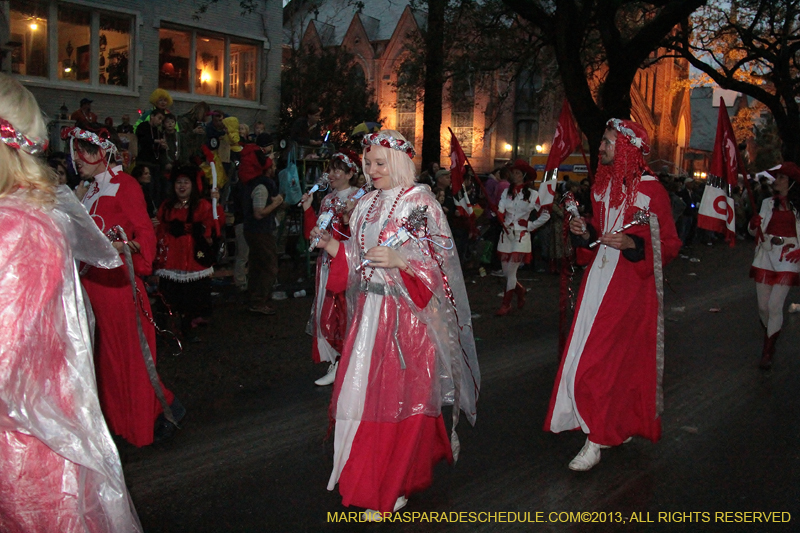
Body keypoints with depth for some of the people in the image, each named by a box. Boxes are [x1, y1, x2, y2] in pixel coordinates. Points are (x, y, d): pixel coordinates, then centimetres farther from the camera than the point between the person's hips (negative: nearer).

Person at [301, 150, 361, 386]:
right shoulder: (327, 199, 15)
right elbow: (314, 233, 11)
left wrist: (349, 216, -28)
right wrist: (307, 209, 3)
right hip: (327, 262, 7)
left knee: (346, 311, -4)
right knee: (327, 311, 5)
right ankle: (335, 364, 14)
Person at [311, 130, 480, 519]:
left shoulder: (421, 203, -6)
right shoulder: (366, 205, 12)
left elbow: (441, 257, -11)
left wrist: (400, 260, -23)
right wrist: (333, 248, 0)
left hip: (408, 313, -5)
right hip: (370, 310, 6)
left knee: (402, 394, 1)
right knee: (366, 391, 8)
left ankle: (395, 486, 15)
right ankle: (367, 476, 27)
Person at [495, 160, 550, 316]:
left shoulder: (532, 194, -4)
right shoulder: (506, 192, 7)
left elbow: (546, 214, 0)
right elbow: (500, 213, 0)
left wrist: (532, 226, -5)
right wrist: (493, 210, -22)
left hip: (521, 237, -4)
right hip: (506, 235, 4)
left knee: (511, 272, -6)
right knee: (506, 272, 7)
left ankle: (506, 304, 7)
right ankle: (520, 291, 35)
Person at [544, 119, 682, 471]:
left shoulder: (651, 190, -10)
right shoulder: (603, 184, 12)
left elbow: (670, 245, -9)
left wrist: (631, 242, -23)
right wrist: (585, 231, 3)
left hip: (630, 282, -7)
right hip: (600, 276, 7)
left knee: (602, 359, -9)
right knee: (619, 357, 12)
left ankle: (597, 440, 0)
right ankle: (621, 425, 26)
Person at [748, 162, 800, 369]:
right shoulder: (768, 203, 8)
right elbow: (755, 232, 12)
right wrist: (753, 225, -11)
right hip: (766, 257, 3)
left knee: (774, 306, -10)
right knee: (763, 306, 5)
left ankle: (768, 353, 0)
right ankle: (770, 339, 31)